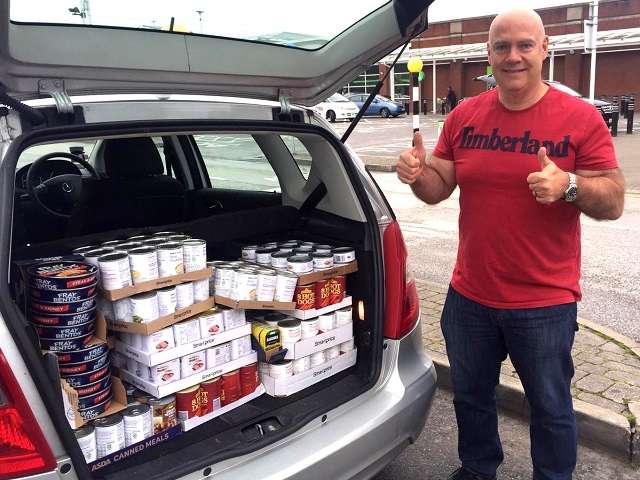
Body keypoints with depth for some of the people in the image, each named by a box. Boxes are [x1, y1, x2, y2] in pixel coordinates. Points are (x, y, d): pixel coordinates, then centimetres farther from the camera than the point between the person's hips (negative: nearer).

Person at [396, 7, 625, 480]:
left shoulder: (580, 118, -9)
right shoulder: (464, 116, 1)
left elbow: (614, 202, -10)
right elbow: (439, 188, 5)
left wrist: (569, 185, -30)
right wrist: (418, 174, -17)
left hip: (545, 304, -3)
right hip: (469, 296, 4)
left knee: (551, 408, 16)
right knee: (471, 397, 22)